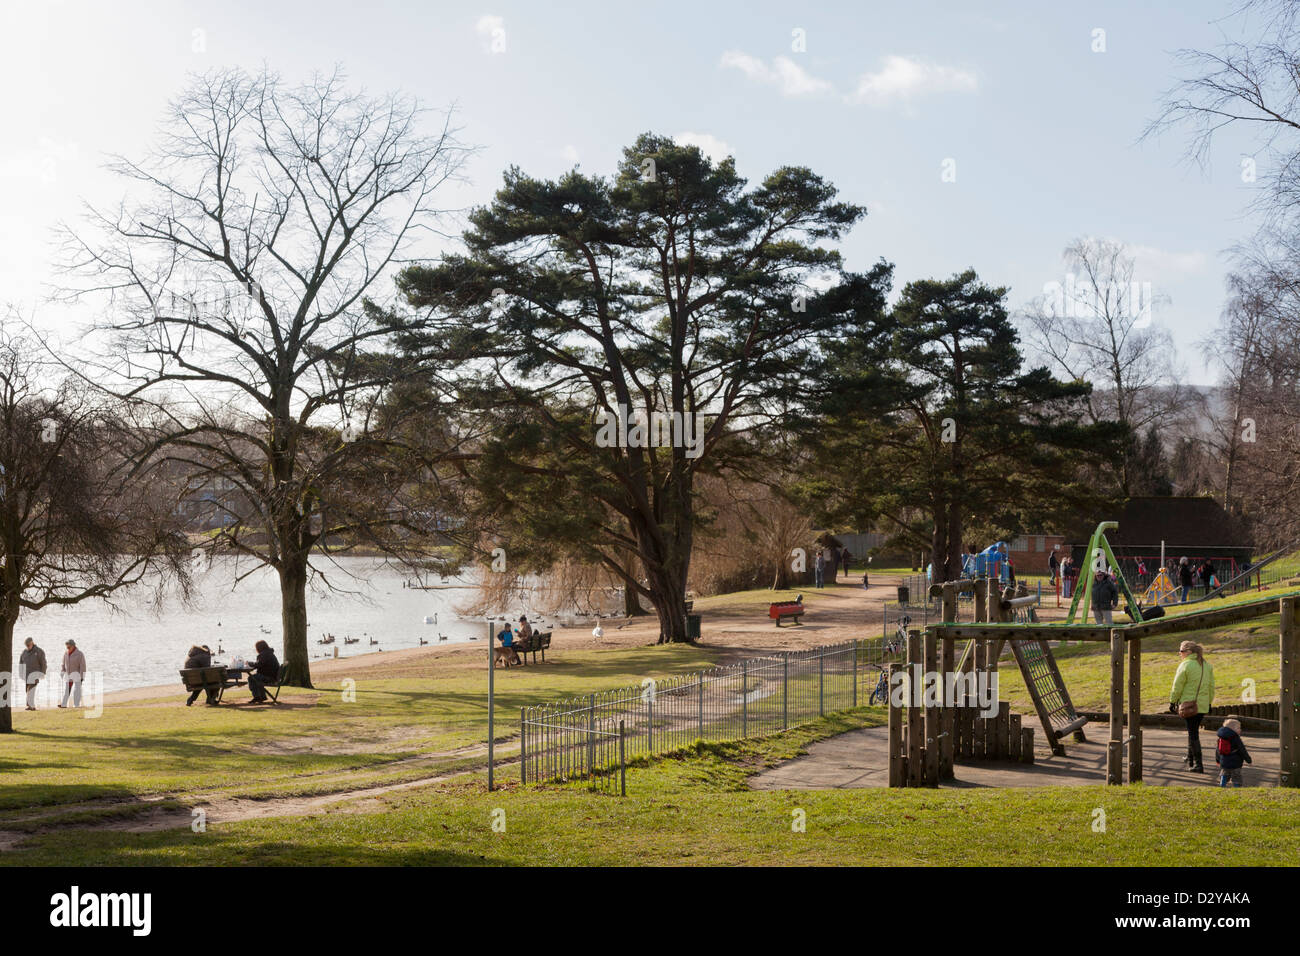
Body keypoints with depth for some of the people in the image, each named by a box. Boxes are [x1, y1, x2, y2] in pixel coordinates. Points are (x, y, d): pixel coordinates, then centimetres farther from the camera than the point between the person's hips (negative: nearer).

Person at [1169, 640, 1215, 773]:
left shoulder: (1185, 665, -11)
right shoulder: (1207, 665, 9)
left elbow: (1177, 686, -10)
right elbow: (1211, 686, 12)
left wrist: (1172, 702, -1)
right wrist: (1209, 702, 20)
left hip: (1188, 704, -6)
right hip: (1203, 705, 6)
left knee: (1193, 733, -3)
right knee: (1193, 731, 22)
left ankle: (1198, 764, -7)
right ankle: (1190, 758, 32)